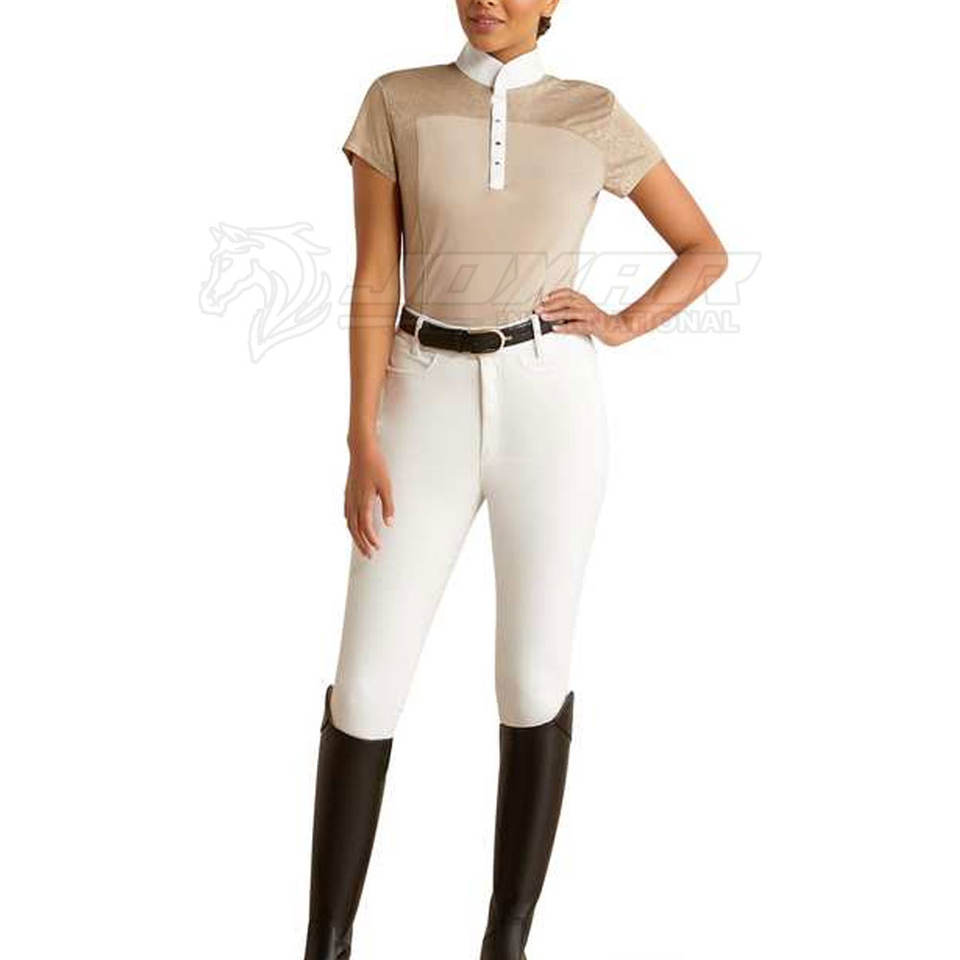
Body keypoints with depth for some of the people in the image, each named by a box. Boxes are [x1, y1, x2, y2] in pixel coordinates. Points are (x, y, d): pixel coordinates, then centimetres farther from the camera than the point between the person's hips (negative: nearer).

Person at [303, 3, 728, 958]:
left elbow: (706, 249, 13)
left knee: (533, 681, 2)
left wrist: (622, 326, -4)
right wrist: (361, 444, -9)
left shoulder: (596, 116, 4)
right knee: (365, 687, -3)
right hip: (429, 408, 1)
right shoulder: (396, 101, 4)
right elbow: (374, 280, -2)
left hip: (551, 407, 0)